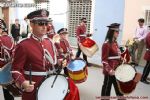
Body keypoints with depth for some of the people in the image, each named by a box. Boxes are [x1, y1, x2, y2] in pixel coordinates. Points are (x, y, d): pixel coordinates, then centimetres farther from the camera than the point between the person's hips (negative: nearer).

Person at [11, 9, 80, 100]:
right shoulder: (23, 46, -14)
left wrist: (59, 63, -5)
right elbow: (16, 69, -11)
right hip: (33, 92, -5)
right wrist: (23, 83, -28)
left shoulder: (49, 42, 5)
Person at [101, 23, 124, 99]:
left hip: (117, 70, 9)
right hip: (110, 71, -9)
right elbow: (104, 60, -19)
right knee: (107, 88, 9)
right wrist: (109, 70, -25)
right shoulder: (106, 44, -18)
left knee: (119, 87, 21)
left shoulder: (115, 43, 8)